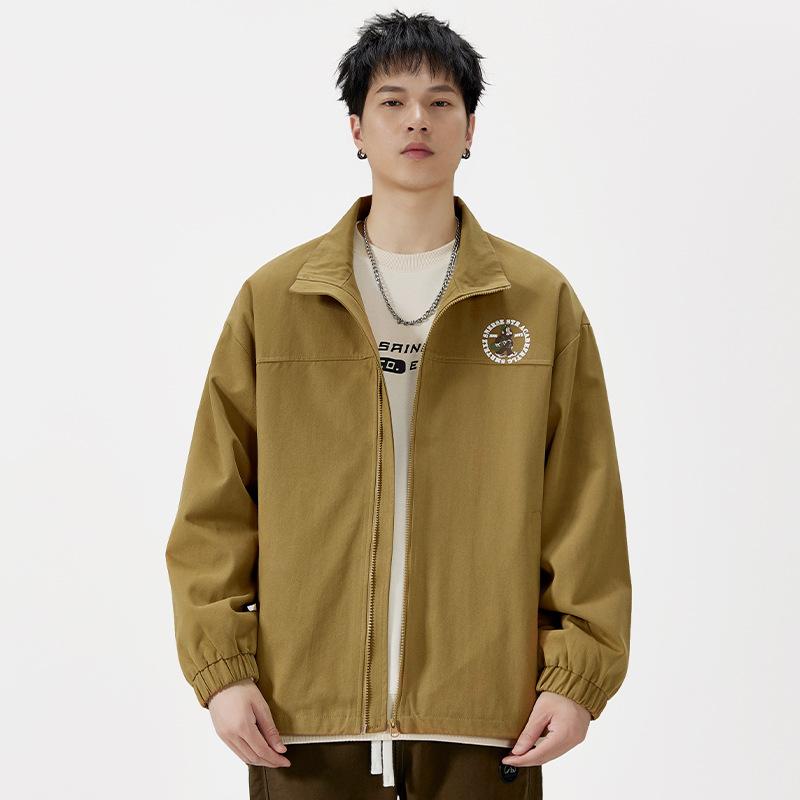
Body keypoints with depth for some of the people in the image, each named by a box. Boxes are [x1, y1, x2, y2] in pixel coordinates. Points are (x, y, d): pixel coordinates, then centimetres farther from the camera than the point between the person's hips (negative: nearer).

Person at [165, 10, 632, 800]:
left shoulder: (543, 301, 4)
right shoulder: (272, 298, 4)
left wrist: (578, 673, -3)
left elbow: (585, 508, 3)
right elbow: (215, 505, 3)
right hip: (304, 713, 0)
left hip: (485, 716, 0)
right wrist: (221, 666, -3)